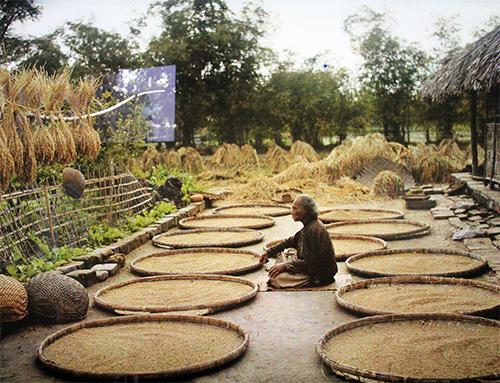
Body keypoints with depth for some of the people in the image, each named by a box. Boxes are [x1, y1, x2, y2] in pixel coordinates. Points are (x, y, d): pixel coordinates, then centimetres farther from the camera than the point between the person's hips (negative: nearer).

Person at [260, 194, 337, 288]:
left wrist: (285, 266, -22)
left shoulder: (314, 230, -25)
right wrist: (269, 252, 13)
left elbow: (310, 263, -26)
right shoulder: (309, 225, 8)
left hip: (319, 276, -10)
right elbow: (292, 241, 20)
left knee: (276, 279, -20)